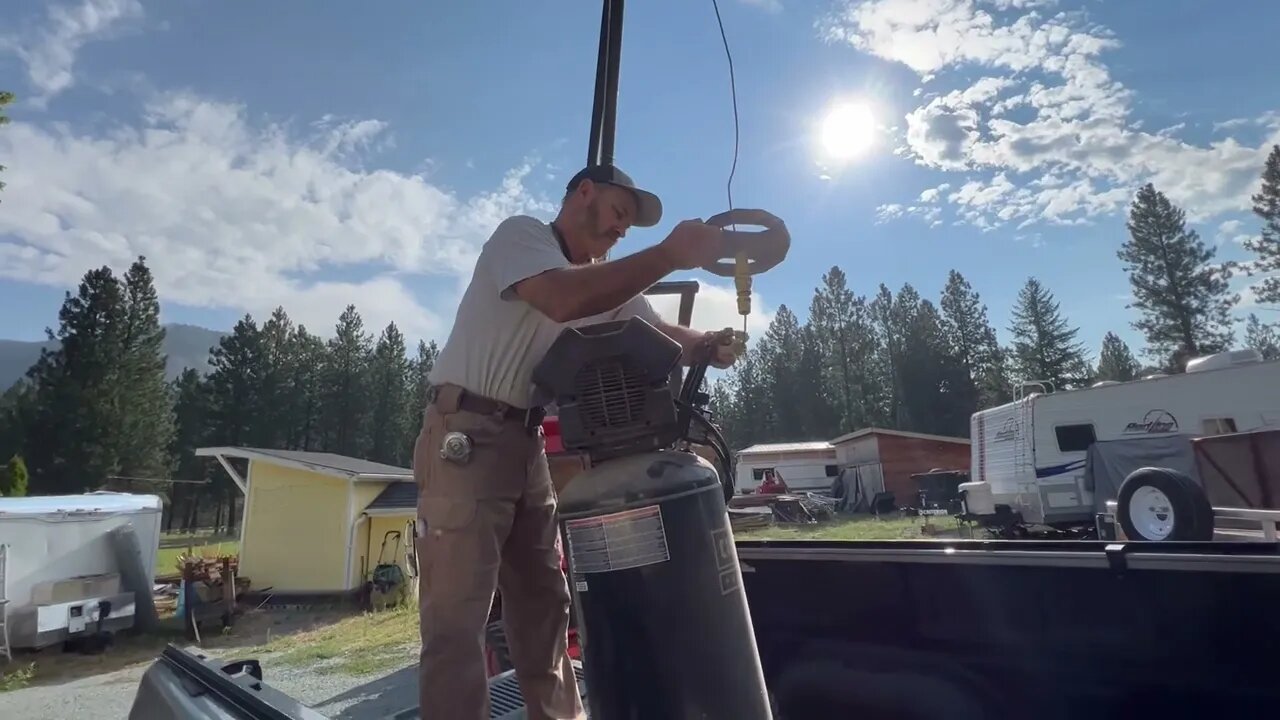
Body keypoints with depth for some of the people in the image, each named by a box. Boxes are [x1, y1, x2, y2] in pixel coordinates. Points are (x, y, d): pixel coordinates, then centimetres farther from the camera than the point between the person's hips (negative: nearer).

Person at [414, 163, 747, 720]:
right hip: (464, 434, -8)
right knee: (458, 612, -5)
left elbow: (660, 333, 9)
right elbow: (562, 300, -29)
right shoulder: (521, 232, -8)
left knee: (544, 601, 15)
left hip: (527, 442, 8)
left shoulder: (605, 279, 15)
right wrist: (669, 255, -29)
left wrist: (710, 346, -13)